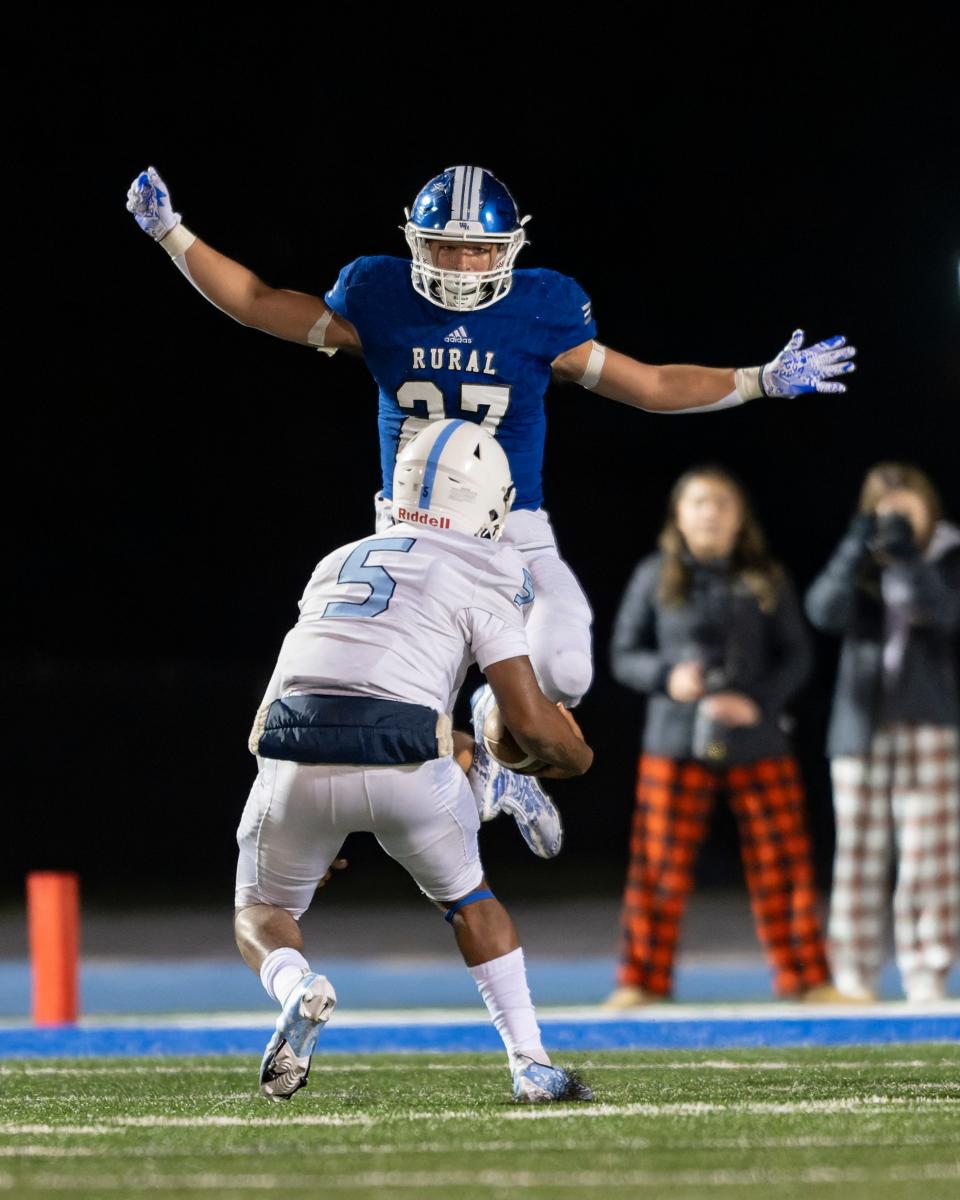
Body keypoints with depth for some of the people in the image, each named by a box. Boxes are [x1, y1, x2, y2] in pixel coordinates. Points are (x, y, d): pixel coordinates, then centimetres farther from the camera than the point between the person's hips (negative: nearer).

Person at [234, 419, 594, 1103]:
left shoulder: (341, 562, 29)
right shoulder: (484, 573, 11)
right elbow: (530, 720, 4)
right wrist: (577, 757, 27)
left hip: (296, 756, 2)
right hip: (402, 756, -2)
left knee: (263, 912, 23)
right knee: (469, 897, 24)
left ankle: (297, 989, -10)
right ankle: (533, 1065, 16)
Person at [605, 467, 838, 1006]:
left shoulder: (767, 580, 3)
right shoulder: (657, 578, 2)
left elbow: (796, 654, 4)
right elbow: (625, 654, 5)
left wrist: (759, 701, -12)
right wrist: (667, 677, -15)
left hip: (757, 743, 1)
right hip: (676, 743, -1)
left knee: (783, 862, 4)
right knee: (661, 864, -1)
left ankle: (806, 977, 13)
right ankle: (642, 981, 8)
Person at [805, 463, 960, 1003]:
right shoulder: (858, 563, 7)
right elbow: (826, 610, -11)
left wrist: (907, 554, -22)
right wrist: (860, 548, -17)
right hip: (863, 723, 2)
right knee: (860, 852, 2)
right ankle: (855, 971, 6)